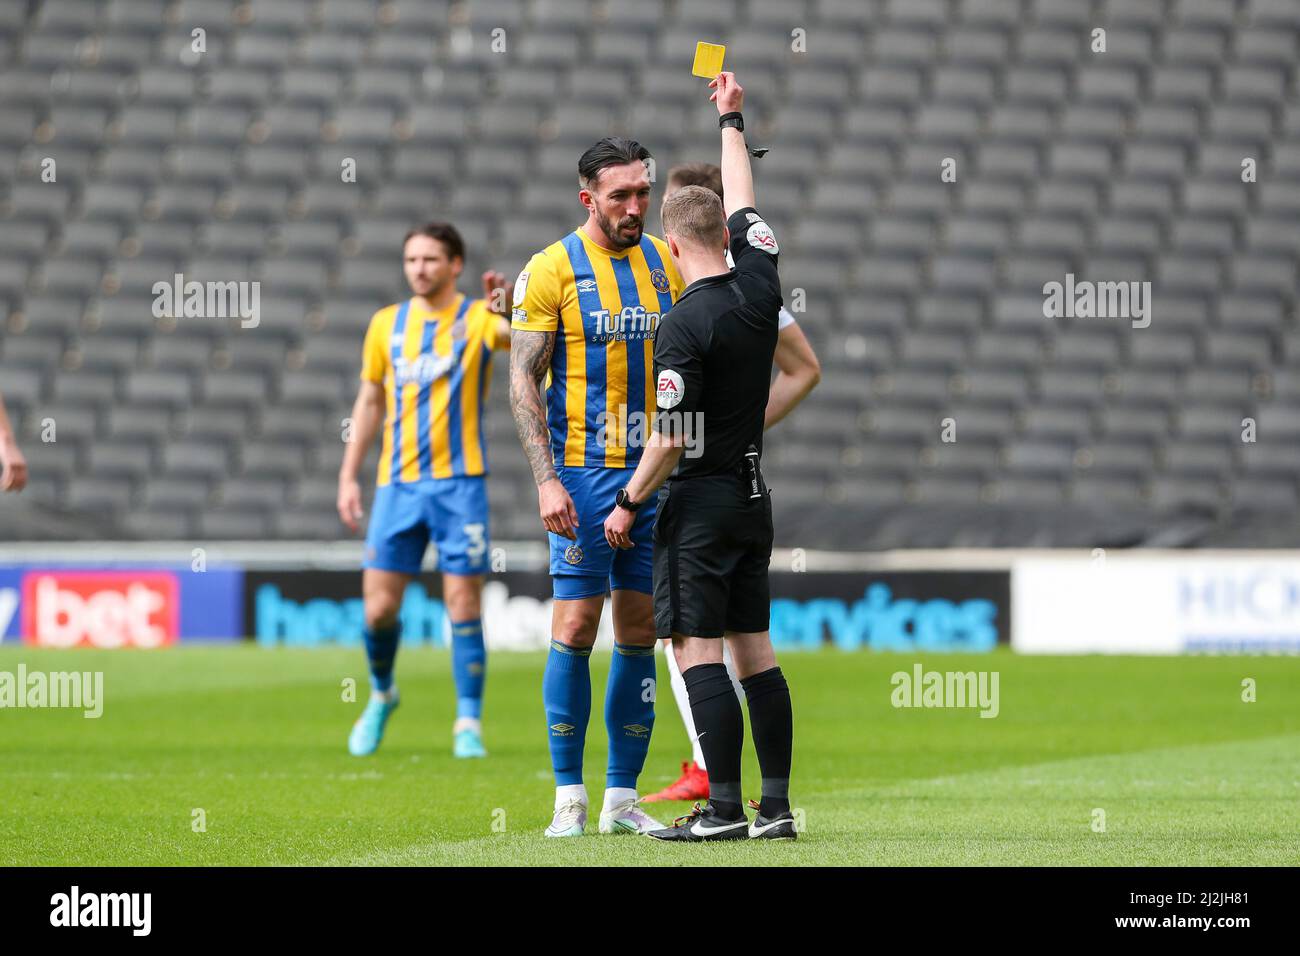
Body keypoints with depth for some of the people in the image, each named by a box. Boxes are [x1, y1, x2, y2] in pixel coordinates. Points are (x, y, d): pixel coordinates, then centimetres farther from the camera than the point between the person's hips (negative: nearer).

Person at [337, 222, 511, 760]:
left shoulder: (477, 318, -1)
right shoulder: (386, 324, 10)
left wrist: (511, 307, -45)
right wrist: (348, 476, 13)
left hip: (459, 481, -3)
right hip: (397, 484, 3)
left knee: (463, 604, -5)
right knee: (379, 607, -1)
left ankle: (469, 725, 2)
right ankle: (381, 695, 25)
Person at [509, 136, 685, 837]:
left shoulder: (666, 263, 9)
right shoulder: (552, 270, -4)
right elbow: (523, 383, -5)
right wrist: (546, 480, -14)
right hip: (584, 473, -4)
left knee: (640, 632, 4)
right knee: (575, 627, -8)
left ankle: (622, 797, 10)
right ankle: (569, 798, -2)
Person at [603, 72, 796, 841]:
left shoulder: (687, 325, -16)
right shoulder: (759, 285, 2)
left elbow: (671, 438, -16)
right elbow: (743, 204, 20)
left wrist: (629, 503, -4)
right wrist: (731, 121, 34)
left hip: (700, 498, -7)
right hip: (753, 495, 7)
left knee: (699, 648, -6)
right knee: (754, 649, 9)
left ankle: (723, 807, -12)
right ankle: (776, 806, 8)